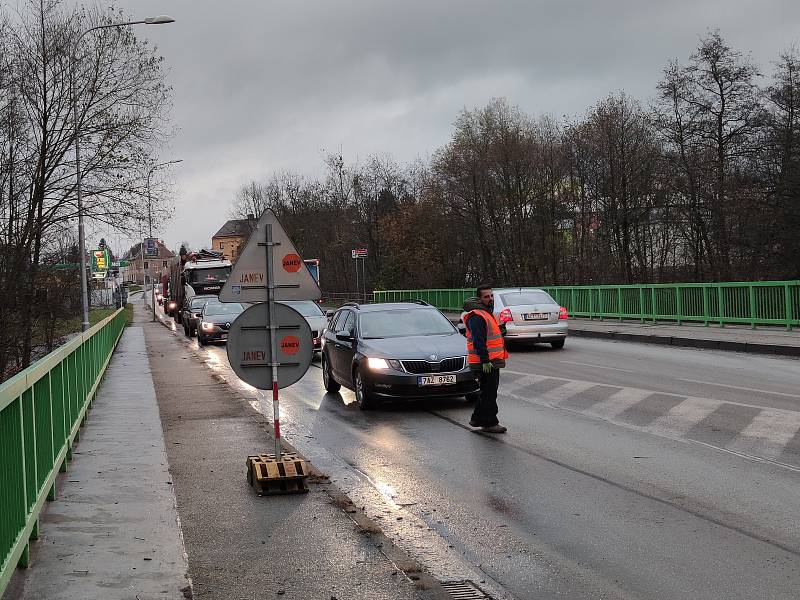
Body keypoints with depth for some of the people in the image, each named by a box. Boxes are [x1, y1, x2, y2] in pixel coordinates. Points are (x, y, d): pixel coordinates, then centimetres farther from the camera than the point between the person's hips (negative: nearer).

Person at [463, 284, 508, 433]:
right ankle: (489, 423, 1)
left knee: (487, 392, 17)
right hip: (486, 363, -11)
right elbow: (478, 341, -24)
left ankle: (478, 419, 26)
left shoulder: (487, 313, 19)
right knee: (489, 393, -5)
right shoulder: (476, 316, -16)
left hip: (492, 361, 11)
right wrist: (485, 360, -27)